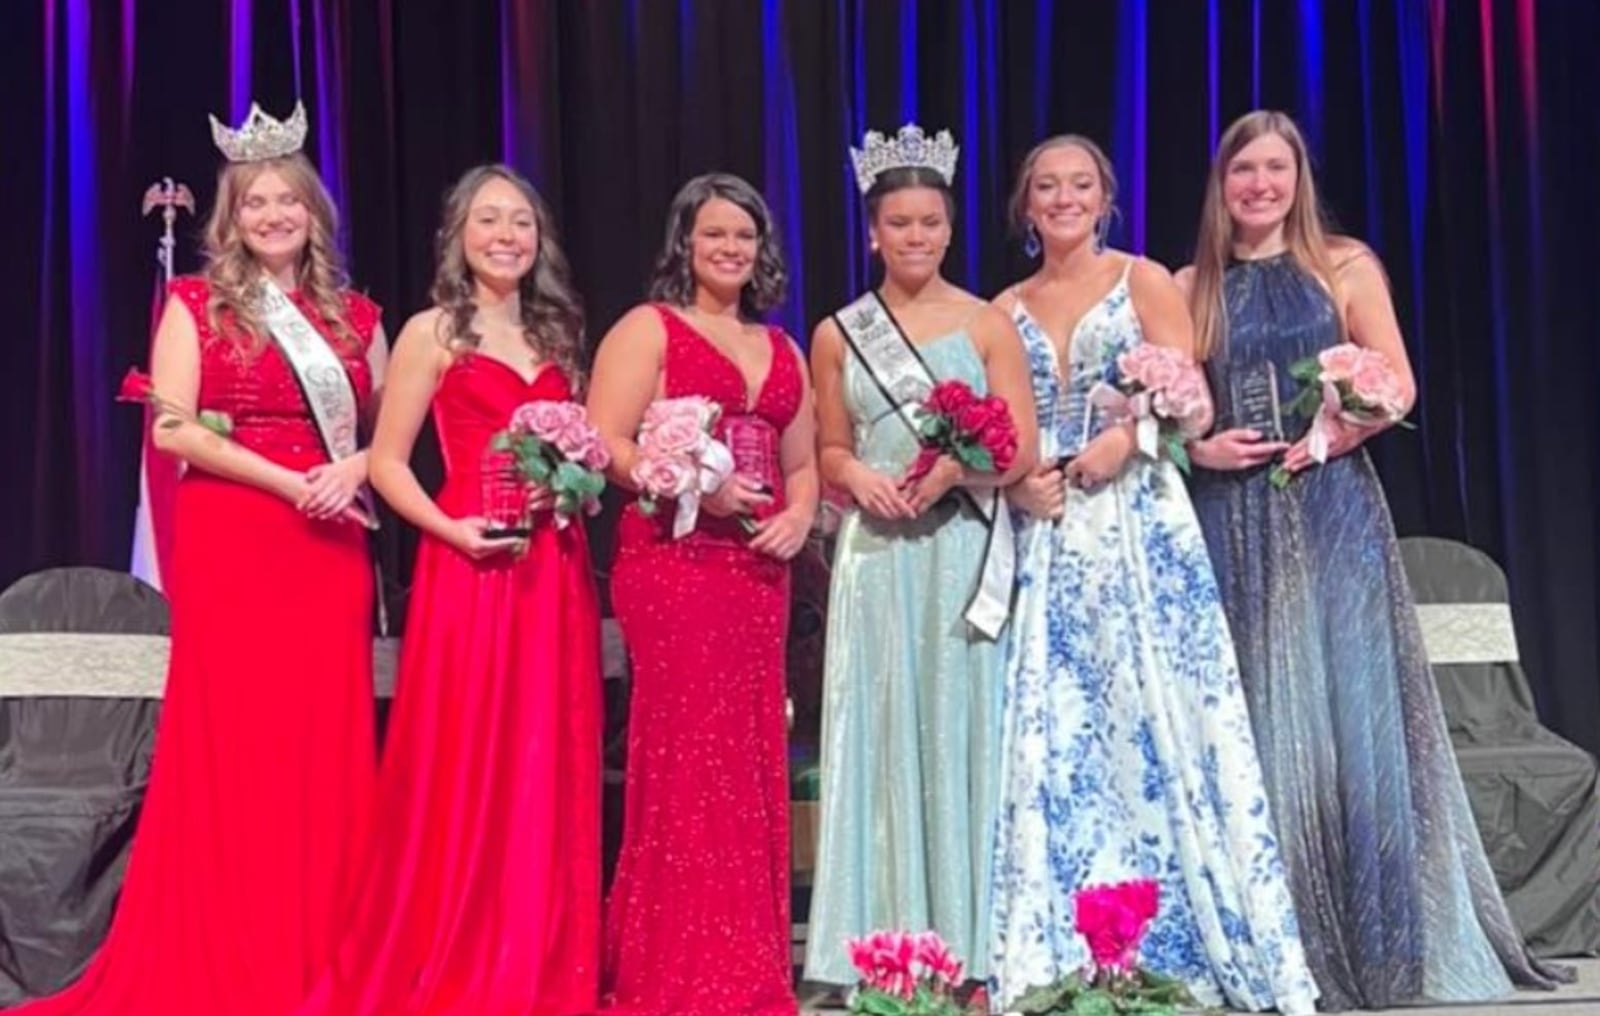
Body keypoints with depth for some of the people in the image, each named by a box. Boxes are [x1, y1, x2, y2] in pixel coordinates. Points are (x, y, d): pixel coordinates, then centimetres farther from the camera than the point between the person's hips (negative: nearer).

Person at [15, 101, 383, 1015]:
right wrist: (291, 481, -13)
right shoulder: (196, 305, 4)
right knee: (234, 740, -4)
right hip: (230, 544, -3)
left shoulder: (354, 315, 14)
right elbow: (174, 428, -6)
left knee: (328, 742, 2)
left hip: (332, 549, 3)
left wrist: (352, 471, -8)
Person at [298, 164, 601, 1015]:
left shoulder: (556, 334, 17)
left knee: (547, 767, 6)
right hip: (471, 562, -5)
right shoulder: (433, 333, 1)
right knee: (462, 765, -4)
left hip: (554, 565, 5)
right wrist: (451, 529, -16)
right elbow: (387, 461, -2)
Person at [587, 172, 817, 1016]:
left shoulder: (780, 349, 19)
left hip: (758, 571, 6)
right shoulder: (647, 329, 1)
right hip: (672, 563, -6)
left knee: (751, 759, 7)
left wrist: (798, 518, 1)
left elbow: (802, 463, 21)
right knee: (687, 756, -7)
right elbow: (604, 445, -10)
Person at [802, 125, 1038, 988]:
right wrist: (858, 478, -9)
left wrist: (951, 470, -18)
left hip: (962, 551, -1)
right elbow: (828, 451, 13)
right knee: (880, 734, 0)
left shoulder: (986, 325, 4)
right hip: (875, 553, 1)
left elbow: (1021, 450, -1)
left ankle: (967, 945, 6)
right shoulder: (838, 334, 10)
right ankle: (880, 948, 5)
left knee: (960, 729, 0)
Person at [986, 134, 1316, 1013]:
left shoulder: (1144, 281, 6)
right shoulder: (1005, 309, 14)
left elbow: (1189, 398, -3)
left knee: (1151, 713, -6)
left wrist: (1123, 437, -18)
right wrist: (1012, 478, -8)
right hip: (1044, 535, 3)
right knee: (1052, 730, 0)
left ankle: (1176, 942, 0)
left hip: (1138, 522, -3)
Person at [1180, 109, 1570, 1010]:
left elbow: (1397, 385, -2)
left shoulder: (1345, 267, 5)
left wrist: (1321, 439, -15)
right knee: (1257, 714, 2)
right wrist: (1198, 445, -9)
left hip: (1332, 508, -2)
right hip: (1233, 519, 2)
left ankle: (1379, 938, 3)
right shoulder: (1193, 287, 11)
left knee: (1349, 703, -5)